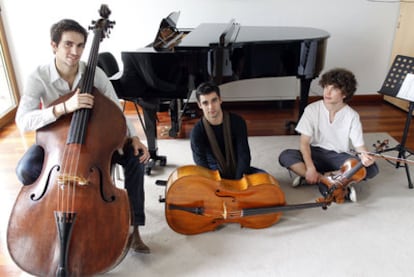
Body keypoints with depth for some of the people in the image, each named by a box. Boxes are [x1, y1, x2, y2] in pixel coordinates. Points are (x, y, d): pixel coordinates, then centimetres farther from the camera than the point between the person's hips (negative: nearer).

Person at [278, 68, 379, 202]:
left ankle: (321, 180, -22)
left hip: (339, 157, 0)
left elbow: (359, 145, -8)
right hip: (316, 154, 0)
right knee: (285, 156, -29)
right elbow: (304, 142, -14)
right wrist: (310, 167, -28)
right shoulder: (312, 109, -11)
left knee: (372, 168, -24)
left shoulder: (352, 116, -9)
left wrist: (364, 156, -33)